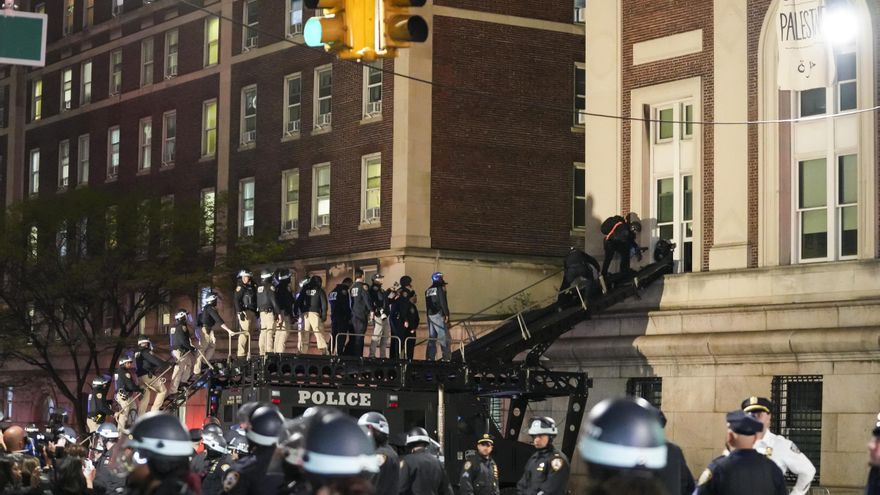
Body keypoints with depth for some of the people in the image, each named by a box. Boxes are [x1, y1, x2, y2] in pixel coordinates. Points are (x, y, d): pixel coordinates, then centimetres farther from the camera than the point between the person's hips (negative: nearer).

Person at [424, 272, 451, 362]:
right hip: (439, 315, -7)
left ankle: (429, 358, 3)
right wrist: (446, 314, -12)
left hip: (430, 315, 7)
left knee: (431, 339, 8)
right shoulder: (440, 288, -6)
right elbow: (443, 302, -13)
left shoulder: (428, 290, 16)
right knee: (444, 338, -8)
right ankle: (447, 358, -14)